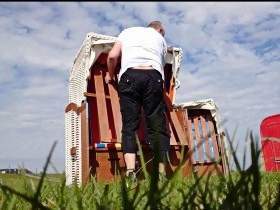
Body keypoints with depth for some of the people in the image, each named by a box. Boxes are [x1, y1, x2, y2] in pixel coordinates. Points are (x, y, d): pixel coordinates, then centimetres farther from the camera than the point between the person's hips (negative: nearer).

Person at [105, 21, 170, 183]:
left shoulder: (127, 31, 25)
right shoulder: (160, 38, 29)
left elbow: (112, 56, 11)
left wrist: (110, 74, 27)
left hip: (130, 76, 0)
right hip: (153, 76, 1)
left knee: (129, 125, -3)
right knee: (158, 125, 0)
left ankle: (130, 171, -16)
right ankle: (162, 172, -5)